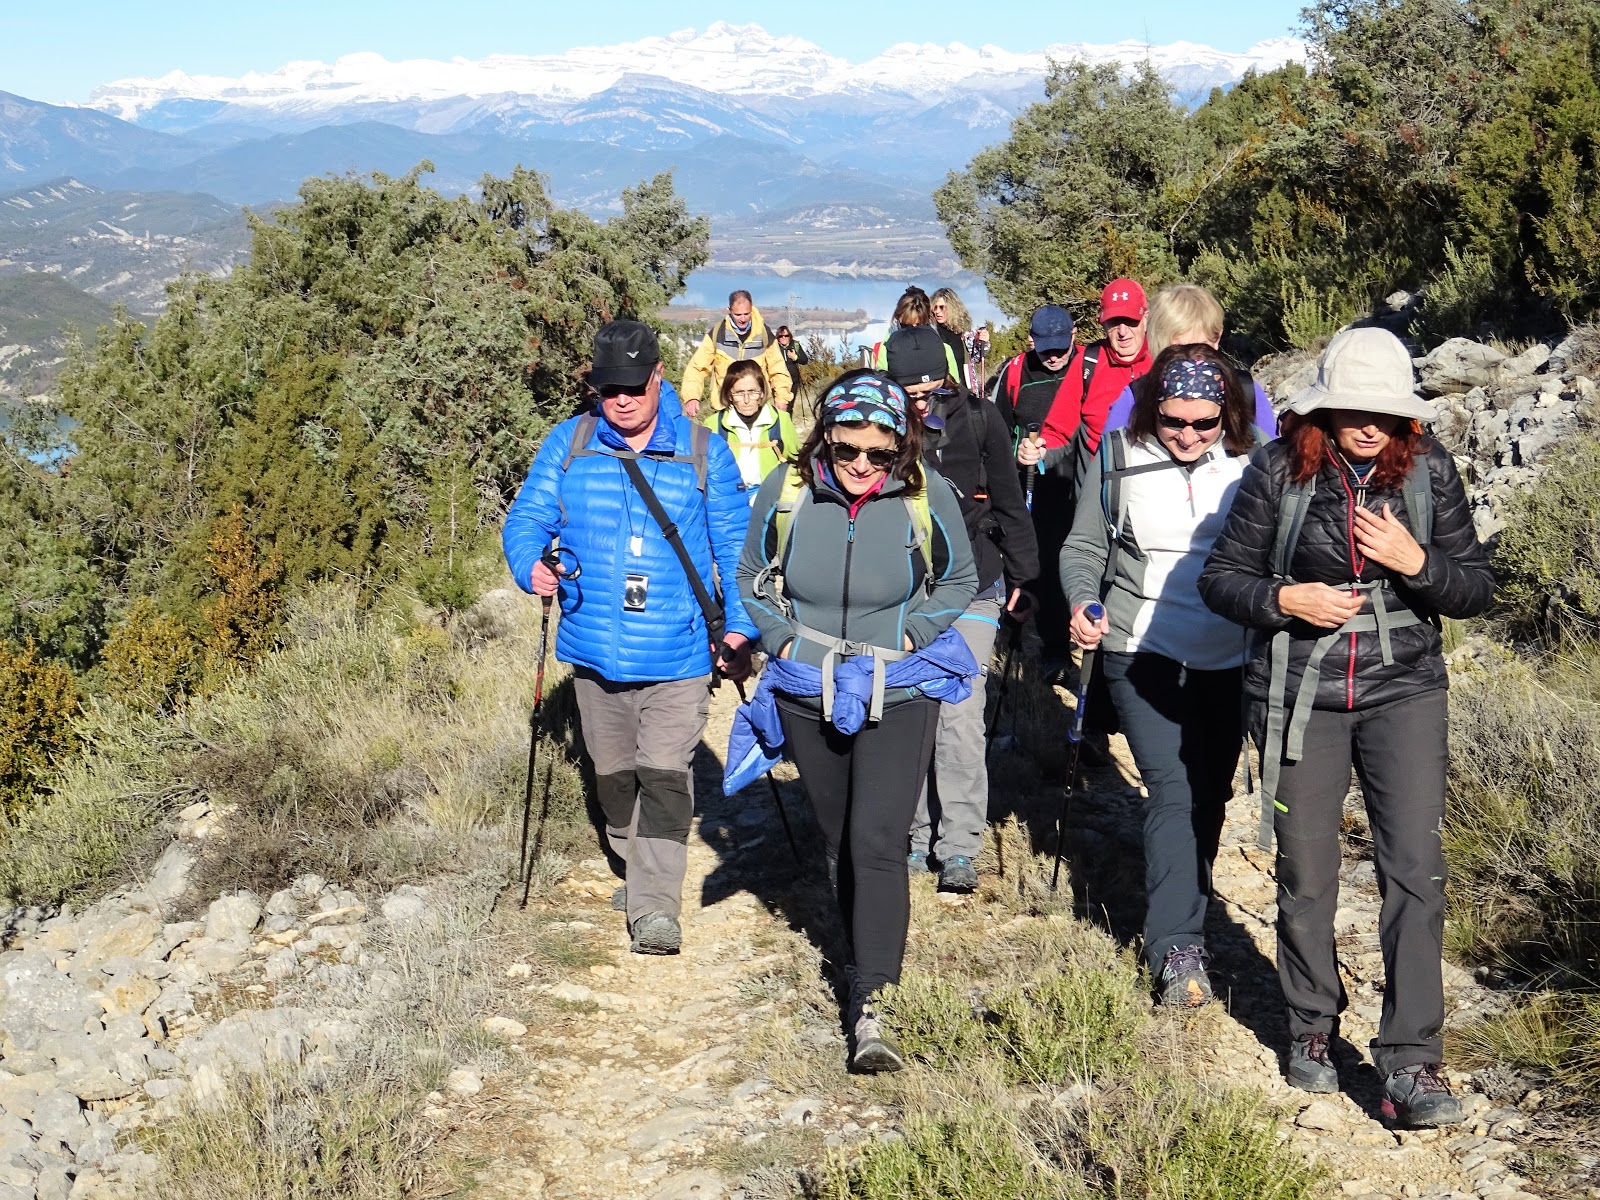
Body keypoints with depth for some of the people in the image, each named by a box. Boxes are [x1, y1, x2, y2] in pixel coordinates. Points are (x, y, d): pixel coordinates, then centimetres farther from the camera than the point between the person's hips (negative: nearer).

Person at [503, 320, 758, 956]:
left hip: (678, 656, -3)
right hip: (594, 652, 3)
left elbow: (735, 547, 6)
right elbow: (527, 516, 1)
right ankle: (637, 866, 38)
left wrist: (740, 626, -1)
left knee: (664, 776, -11)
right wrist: (530, 564, -21)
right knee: (613, 775, 17)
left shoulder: (704, 452, 0)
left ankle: (656, 905, -8)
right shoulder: (568, 443, 2)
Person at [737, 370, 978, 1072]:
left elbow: (958, 583, 5)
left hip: (898, 697, -3)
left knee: (877, 844, -14)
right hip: (808, 697, 3)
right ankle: (866, 959, 37)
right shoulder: (785, 491, -9)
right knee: (838, 842, 16)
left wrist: (910, 635, -9)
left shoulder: (928, 497, -12)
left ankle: (870, 1007, -14)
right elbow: (752, 578, 8)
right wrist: (783, 639, -6)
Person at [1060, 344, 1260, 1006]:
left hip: (1228, 659, 3)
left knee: (1210, 794, 12)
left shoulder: (1250, 464, -1)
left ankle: (1180, 912, 30)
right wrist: (1082, 604, -15)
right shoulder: (1120, 458, -4)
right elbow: (1083, 548, 3)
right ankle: (1177, 949, -10)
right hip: (1145, 652, -3)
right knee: (1174, 790, -12)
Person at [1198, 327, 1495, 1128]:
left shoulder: (1429, 469, -2)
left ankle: (1410, 1062, -1)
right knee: (1305, 874, 9)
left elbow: (1476, 589, 1)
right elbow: (1221, 575, 0)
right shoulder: (1282, 470, -6)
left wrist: (1415, 561, -17)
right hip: (1301, 693, 0)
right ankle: (1312, 1029, 31)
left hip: (1403, 691, 1)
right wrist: (1284, 598, -18)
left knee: (1416, 870, -8)